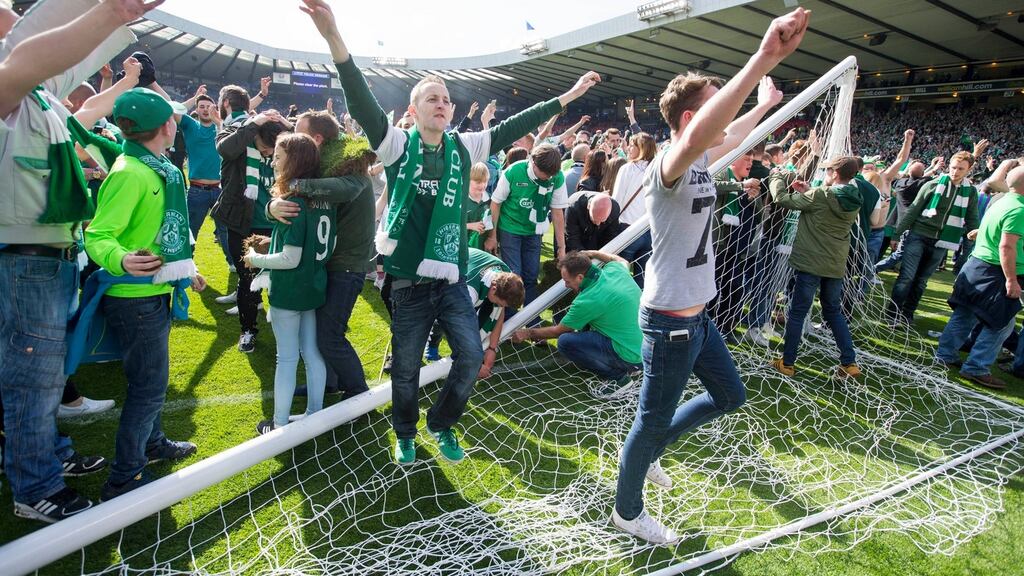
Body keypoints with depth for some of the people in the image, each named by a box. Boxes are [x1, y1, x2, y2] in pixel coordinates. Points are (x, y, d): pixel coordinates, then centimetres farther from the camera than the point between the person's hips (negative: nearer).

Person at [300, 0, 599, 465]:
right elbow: (364, 106, -20)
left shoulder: (464, 147, 4)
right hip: (409, 281, -3)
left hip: (452, 279, 3)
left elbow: (512, 129, 5)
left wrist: (567, 97, 5)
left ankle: (441, 424, 30)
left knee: (471, 357, 4)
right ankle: (405, 435, 36)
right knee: (406, 368, 10)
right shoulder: (397, 145, -5)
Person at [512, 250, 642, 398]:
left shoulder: (588, 301, -22)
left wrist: (528, 333, 9)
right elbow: (623, 261, 26)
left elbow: (558, 331, -5)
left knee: (566, 342, -18)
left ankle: (617, 377, -4)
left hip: (632, 356, -9)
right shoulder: (615, 269, -4)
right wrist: (592, 253, 29)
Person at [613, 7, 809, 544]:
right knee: (654, 419, 6)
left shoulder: (701, 162, 7)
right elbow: (701, 132, -46)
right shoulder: (670, 163, -21)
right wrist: (765, 56, -49)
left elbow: (730, 135, 32)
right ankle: (627, 510, 29)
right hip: (670, 321, -10)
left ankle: (649, 449, 37)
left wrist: (765, 103, 42)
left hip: (697, 315, 10)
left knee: (730, 395, 23)